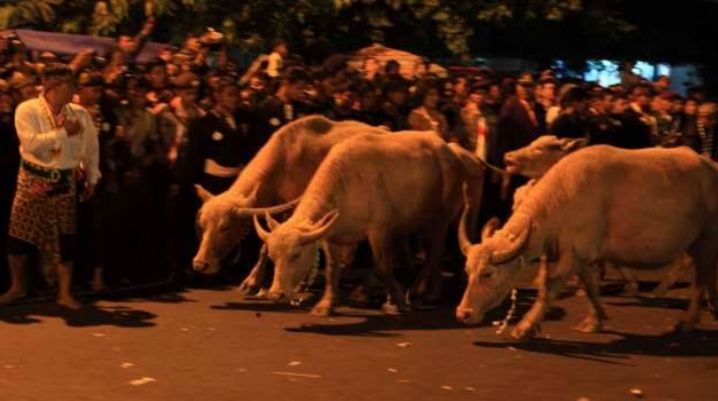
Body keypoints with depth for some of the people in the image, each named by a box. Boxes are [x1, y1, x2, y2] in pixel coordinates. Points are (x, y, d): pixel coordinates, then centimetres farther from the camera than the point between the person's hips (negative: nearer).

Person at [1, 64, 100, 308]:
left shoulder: (79, 114, 0)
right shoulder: (27, 110, -11)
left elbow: (91, 148, 12)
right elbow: (32, 144, -25)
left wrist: (92, 179, 12)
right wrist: (63, 132, -21)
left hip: (64, 182, 2)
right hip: (33, 180, -2)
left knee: (65, 238, 2)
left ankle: (65, 293, 12)